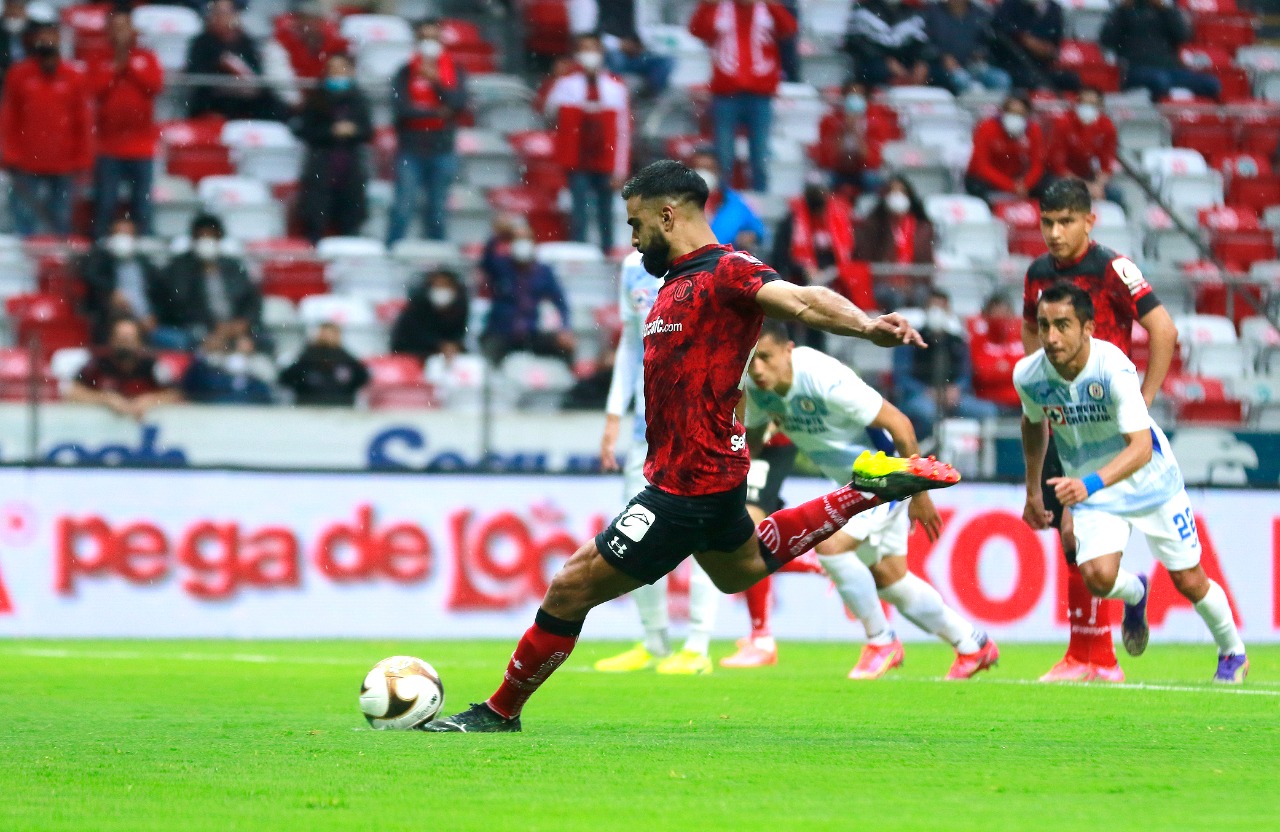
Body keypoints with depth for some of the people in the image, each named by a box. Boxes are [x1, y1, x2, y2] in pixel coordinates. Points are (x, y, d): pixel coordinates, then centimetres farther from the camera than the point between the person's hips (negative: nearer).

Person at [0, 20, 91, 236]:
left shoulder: (74, 77, 5)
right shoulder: (18, 75, 2)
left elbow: (83, 122, 7)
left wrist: (81, 160, 4)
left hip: (62, 168, 1)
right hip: (27, 168, -1)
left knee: (60, 225, 5)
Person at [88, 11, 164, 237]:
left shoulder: (147, 59, 10)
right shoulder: (100, 63, 9)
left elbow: (156, 84, -8)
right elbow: (94, 90, -8)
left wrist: (129, 65, -10)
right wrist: (116, 68, -12)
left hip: (141, 146, 1)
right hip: (109, 145, -1)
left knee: (141, 204, 3)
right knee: (105, 204, -5)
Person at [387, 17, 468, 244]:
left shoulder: (454, 72, 8)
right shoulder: (405, 73, 3)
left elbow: (458, 103, -7)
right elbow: (401, 108, -10)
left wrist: (435, 80, -15)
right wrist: (436, 112, -11)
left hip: (442, 151, 2)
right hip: (410, 151, -2)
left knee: (437, 210, 6)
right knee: (403, 208, -9)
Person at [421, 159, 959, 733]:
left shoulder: (726, 271, -17)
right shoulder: (678, 281, 12)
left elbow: (801, 300, -33)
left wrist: (866, 326, -49)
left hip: (688, 486, -11)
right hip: (706, 471, 11)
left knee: (570, 589, -6)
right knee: (739, 569, 36)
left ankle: (500, 712, 8)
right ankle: (867, 491, 35)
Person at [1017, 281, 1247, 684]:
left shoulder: (1114, 368, -31)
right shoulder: (1028, 375, -16)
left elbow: (1141, 447, -38)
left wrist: (1090, 484, -52)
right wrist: (1033, 490, 14)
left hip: (1150, 481, -3)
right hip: (1091, 489, 3)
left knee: (1189, 582, 4)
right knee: (1098, 576, -21)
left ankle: (1233, 653, 34)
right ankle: (1135, 594, 17)